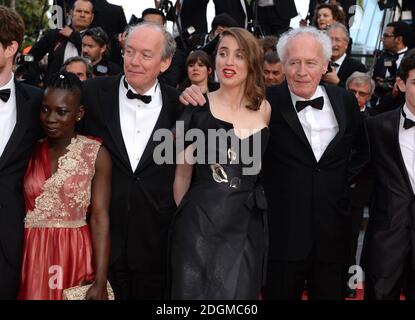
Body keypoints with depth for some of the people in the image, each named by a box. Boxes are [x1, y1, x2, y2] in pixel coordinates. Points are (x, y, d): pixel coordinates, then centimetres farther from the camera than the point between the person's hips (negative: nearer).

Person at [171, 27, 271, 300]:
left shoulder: (265, 109, 5)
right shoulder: (198, 107, -2)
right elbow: (183, 171, 4)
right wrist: (180, 217, 5)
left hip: (247, 224, 2)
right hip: (200, 221, -2)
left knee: (240, 292, 9)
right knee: (194, 291, 5)